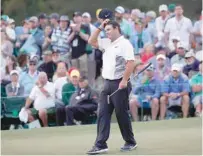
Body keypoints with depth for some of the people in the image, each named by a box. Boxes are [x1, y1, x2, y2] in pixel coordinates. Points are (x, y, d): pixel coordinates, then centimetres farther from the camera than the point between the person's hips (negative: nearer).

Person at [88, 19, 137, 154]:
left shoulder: (125, 43, -9)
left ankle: (130, 142, 14)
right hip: (108, 83, 8)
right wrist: (100, 28, 11)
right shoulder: (106, 43, 15)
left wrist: (124, 80, -22)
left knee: (121, 114, 0)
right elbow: (91, 42, 21)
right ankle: (101, 145, -3)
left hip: (119, 84, -8)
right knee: (103, 114, 0)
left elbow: (131, 63, -17)